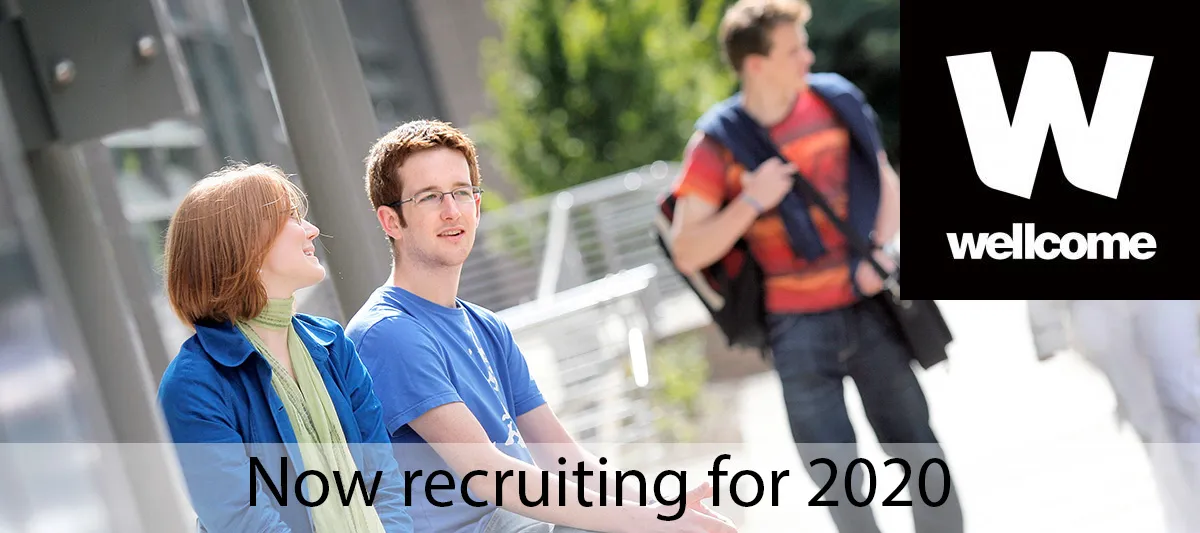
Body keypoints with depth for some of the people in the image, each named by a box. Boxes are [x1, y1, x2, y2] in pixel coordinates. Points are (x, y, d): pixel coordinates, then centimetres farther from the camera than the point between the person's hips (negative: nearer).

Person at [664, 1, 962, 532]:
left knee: (917, 450, 10)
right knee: (835, 477, 5)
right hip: (799, 329, -2)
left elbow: (886, 181, 10)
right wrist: (751, 202, -20)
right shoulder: (717, 144, -9)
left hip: (870, 310, 2)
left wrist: (879, 250, -7)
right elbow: (687, 255, -9)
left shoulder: (834, 100, -2)